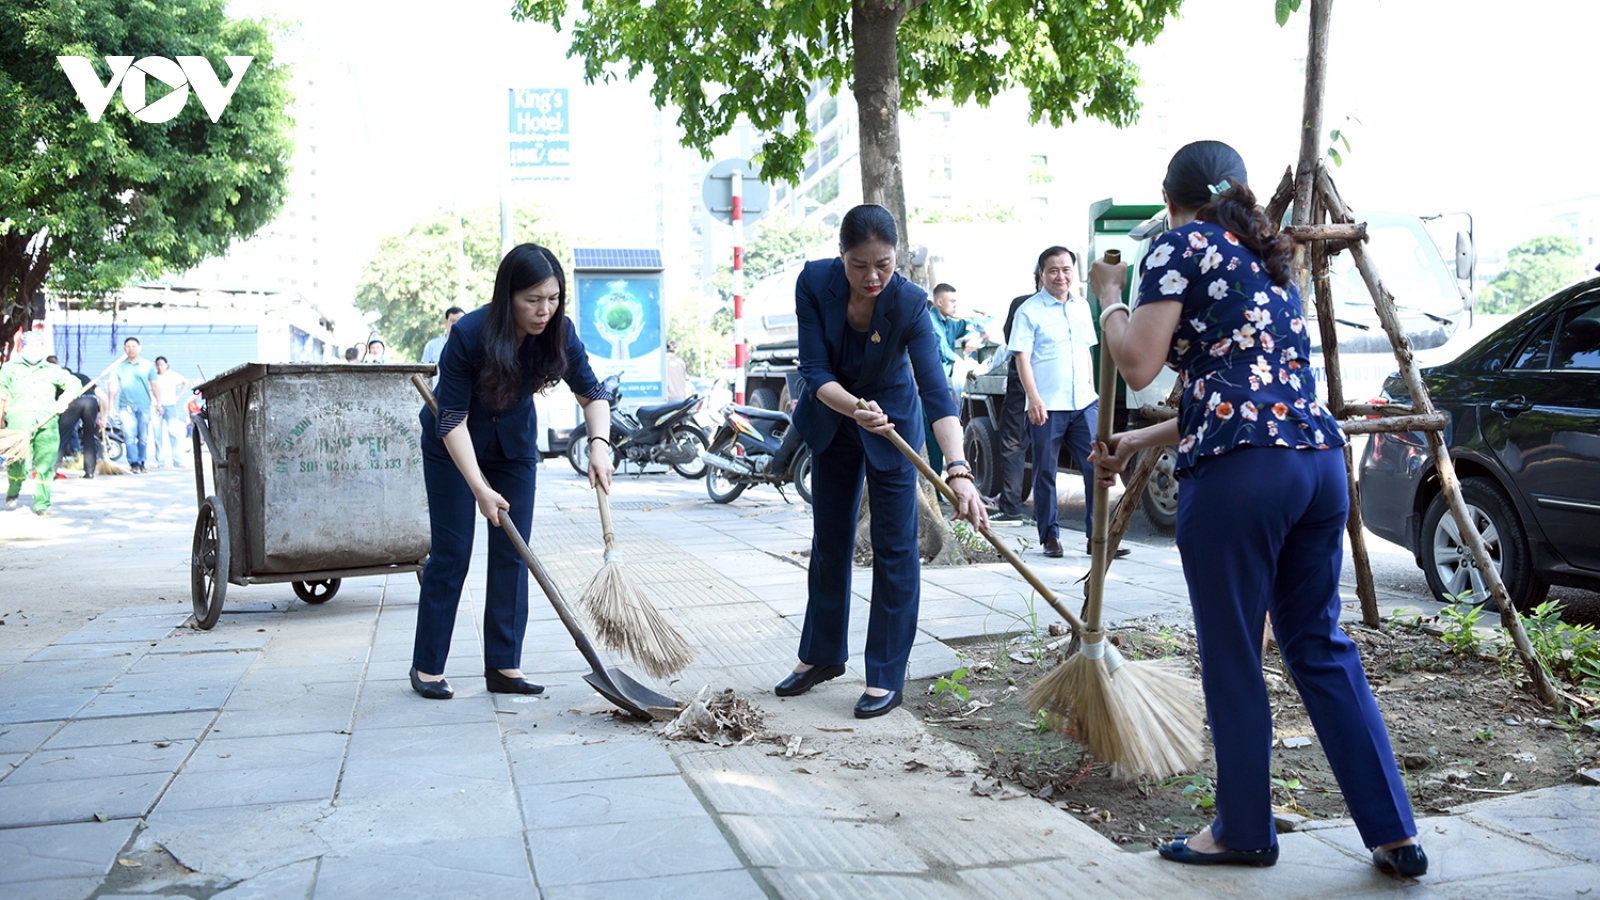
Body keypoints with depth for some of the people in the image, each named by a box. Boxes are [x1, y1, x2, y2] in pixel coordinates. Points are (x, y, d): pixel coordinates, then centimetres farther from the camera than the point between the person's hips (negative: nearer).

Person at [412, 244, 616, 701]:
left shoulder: (559, 333, -20)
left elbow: (593, 392, -9)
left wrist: (599, 445, -27)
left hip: (514, 444, 4)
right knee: (451, 554, -3)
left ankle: (504, 666, 7)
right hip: (453, 446, -4)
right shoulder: (469, 334, -32)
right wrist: (480, 488, -35)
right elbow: (452, 419, -29)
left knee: (512, 554, 0)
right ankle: (427, 667, 9)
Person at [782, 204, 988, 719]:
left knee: (894, 547, -4)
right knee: (829, 541, 13)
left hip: (892, 419, -3)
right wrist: (855, 408, -44)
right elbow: (815, 370, -24)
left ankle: (887, 676, 4)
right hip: (832, 417, 3)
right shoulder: (814, 282, -23)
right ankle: (823, 655, 29)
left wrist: (958, 471, -49)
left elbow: (936, 390, -37)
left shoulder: (909, 303, -29)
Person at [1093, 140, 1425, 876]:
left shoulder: (1182, 242, 2)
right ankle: (1394, 833, 18)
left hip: (1237, 472, -8)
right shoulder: (1266, 261, 25)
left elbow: (1138, 363, -7)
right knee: (1320, 646, 15)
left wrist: (1109, 299, 13)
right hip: (1320, 458, 8)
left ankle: (1244, 831, 18)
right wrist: (1137, 441, 32)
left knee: (1232, 658, 5)